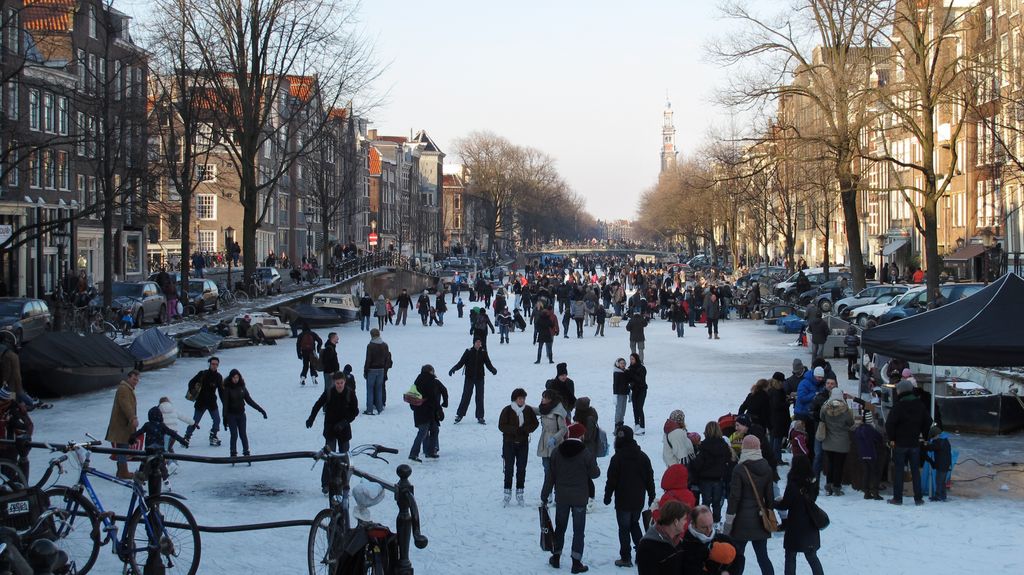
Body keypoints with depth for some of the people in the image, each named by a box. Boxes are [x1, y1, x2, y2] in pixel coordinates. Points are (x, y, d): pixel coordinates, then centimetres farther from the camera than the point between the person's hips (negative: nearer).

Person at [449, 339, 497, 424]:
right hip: (469, 378, -2)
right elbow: (461, 363, -5)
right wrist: (454, 368, -20)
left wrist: (493, 370, -21)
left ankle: (480, 417, 11)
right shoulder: (468, 352, -5)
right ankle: (459, 415, 8)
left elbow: (488, 364, -1)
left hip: (480, 378, 2)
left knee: (480, 397, 4)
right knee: (466, 396, -3)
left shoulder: (483, 352, 0)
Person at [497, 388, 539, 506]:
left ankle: (520, 493, 14)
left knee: (521, 468, 5)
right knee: (509, 468, 1)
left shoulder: (529, 410, -1)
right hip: (509, 443, -2)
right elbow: (501, 426, -9)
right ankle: (507, 493, 10)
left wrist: (525, 429, -14)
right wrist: (515, 430, -21)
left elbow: (535, 423, 5)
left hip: (523, 443, 2)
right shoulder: (507, 410, -9)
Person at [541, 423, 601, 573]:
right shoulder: (586, 454, -13)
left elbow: (550, 476, 1)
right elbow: (595, 474, -5)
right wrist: (594, 464, 16)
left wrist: (544, 496, 9)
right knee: (578, 530, 4)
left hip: (561, 497, 3)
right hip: (579, 498, -3)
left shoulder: (557, 452, -3)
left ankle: (556, 557, 24)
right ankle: (576, 562, 3)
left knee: (560, 527, 17)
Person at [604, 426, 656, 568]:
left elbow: (611, 480, -11)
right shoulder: (643, 456, 2)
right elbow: (650, 478, 8)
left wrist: (607, 496, 1)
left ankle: (625, 558, 4)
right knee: (634, 524, 21)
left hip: (623, 500, -5)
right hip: (639, 500, 5)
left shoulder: (617, 458, -14)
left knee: (624, 528, 4)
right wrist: (651, 496, 16)